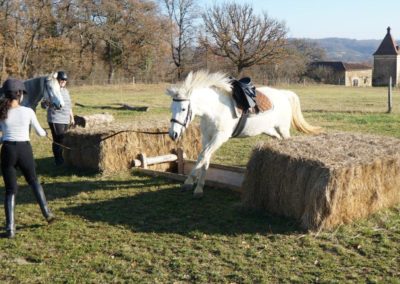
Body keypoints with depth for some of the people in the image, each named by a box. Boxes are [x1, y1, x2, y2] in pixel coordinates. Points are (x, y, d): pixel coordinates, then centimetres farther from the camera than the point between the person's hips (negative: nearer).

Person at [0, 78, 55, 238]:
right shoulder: (28, 111, -6)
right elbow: (40, 132, 6)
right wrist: (44, 132, 30)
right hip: (24, 150, 0)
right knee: (33, 181, 27)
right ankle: (46, 212, 25)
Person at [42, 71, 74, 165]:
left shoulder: (66, 91, 15)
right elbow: (44, 105, -14)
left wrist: (72, 118, 23)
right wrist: (46, 103, -36)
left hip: (66, 121, 8)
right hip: (56, 120, -8)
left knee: (64, 140, 13)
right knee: (58, 141, -5)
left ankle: (62, 159, 24)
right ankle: (58, 161, 4)